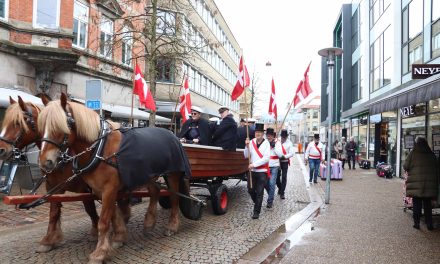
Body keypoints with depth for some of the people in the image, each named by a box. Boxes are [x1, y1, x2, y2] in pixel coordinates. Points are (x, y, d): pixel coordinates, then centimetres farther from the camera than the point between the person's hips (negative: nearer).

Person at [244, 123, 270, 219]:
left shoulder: (266, 143, -7)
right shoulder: (251, 142, 3)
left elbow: (266, 158, -15)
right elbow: (246, 156, 1)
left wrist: (254, 164, -18)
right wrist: (247, 146, -13)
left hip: (262, 171, -4)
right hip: (252, 170, 4)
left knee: (259, 192, -1)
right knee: (250, 190, 10)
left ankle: (256, 212, 7)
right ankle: (257, 203, 36)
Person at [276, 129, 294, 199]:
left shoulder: (289, 143, -3)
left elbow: (291, 153, -6)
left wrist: (285, 156, -21)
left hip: (285, 162, 0)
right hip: (277, 161, 1)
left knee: (284, 177, -2)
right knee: (277, 176, 5)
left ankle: (282, 193, 6)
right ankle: (280, 188, 34)